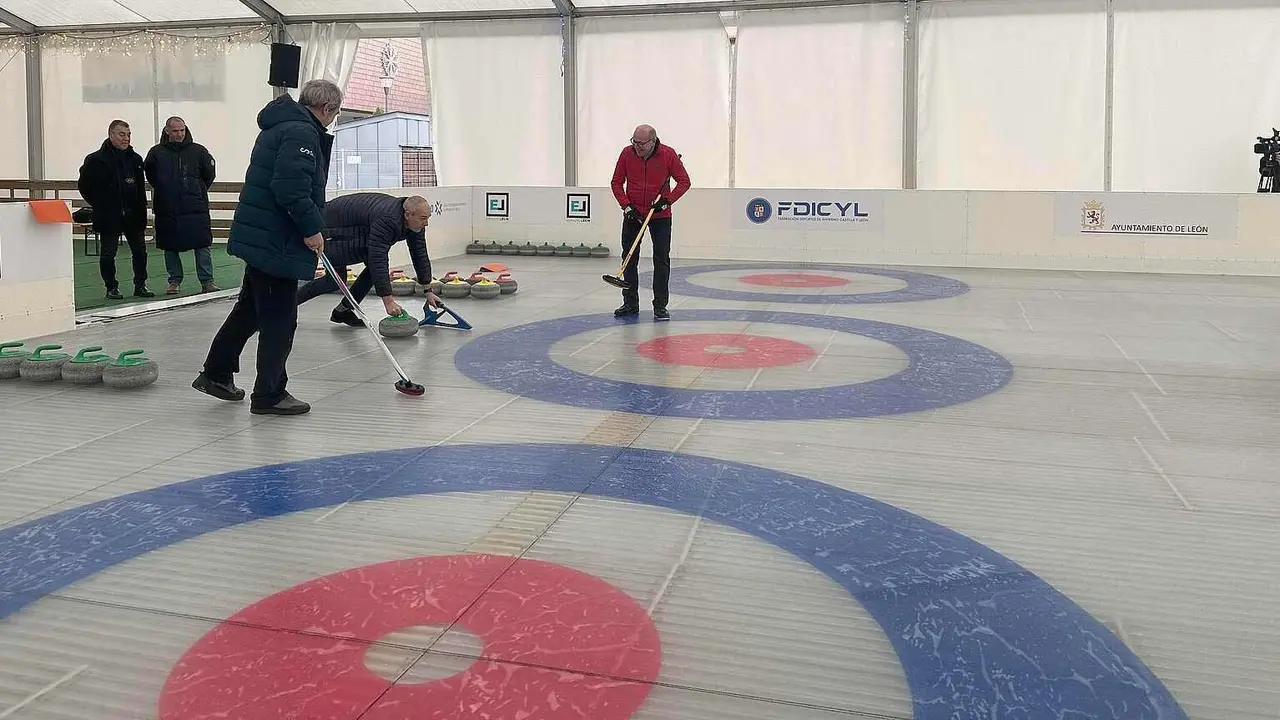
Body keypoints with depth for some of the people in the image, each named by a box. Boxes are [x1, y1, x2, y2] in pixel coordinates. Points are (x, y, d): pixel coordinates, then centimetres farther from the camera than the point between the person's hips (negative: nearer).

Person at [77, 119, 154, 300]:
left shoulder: (135, 159, 7)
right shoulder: (96, 160, -7)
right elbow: (83, 185, 1)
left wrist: (141, 212, 7)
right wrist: (100, 205, 2)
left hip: (132, 215, 4)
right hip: (108, 217, -4)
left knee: (140, 251, 6)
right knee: (108, 253, 4)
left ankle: (140, 285, 17)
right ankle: (111, 287, 14)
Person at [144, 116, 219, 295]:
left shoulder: (198, 151, 1)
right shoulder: (157, 153, 2)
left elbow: (209, 173, 11)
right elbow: (150, 175, 16)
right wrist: (164, 191, 14)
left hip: (196, 208, -1)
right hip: (167, 210, 1)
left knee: (202, 246, -3)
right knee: (170, 247, 7)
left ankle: (207, 281, 3)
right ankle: (174, 282, 17)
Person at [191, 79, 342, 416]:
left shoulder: (281, 126, 18)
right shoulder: (302, 132, -15)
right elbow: (291, 187, -27)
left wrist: (309, 227, 27)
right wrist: (312, 228, -20)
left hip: (260, 236, 11)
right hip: (277, 241, -11)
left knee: (251, 307, 22)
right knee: (279, 319, -1)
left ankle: (216, 374, 32)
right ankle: (269, 395, 8)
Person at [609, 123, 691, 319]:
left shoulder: (668, 154, -12)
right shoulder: (627, 153, -7)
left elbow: (684, 181, -5)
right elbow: (617, 182, 1)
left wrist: (667, 200, -16)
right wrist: (626, 206, -10)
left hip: (660, 215, -2)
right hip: (633, 214, 2)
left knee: (662, 259, -1)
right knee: (629, 258, 6)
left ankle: (660, 306, 7)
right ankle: (630, 303, 17)